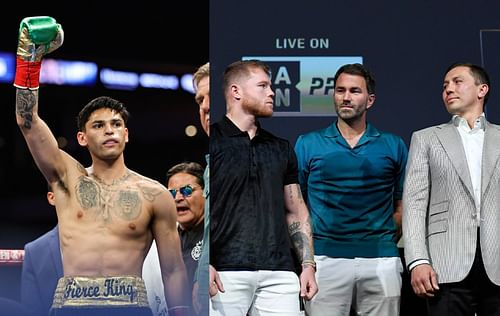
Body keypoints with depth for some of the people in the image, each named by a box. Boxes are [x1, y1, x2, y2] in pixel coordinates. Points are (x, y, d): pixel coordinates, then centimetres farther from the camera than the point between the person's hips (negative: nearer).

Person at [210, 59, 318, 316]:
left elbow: (296, 211, 20)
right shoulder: (213, 140, 1)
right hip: (226, 272, -4)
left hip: (279, 274, 4)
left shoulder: (281, 149, 18)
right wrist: (203, 264, -15)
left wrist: (308, 265, 10)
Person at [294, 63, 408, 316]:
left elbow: (402, 207, 15)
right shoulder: (308, 144, 9)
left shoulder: (393, 146, 11)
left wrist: (381, 241, 4)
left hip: (381, 260, 1)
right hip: (325, 259, -1)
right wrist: (307, 256, 3)